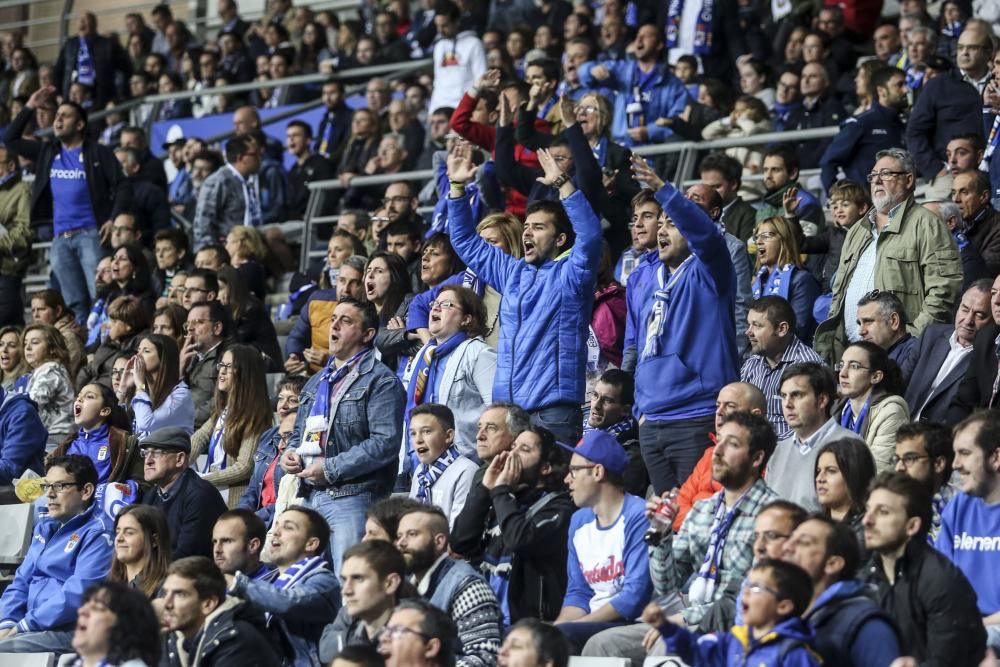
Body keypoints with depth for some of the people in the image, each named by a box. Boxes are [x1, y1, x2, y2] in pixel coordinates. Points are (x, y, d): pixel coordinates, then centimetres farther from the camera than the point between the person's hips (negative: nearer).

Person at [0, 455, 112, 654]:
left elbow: (76, 594, -18)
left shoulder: (97, 534, -8)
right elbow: (21, 581, 20)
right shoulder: (45, 526, 20)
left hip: (68, 632, -8)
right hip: (32, 628, 8)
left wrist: (22, 626, -17)